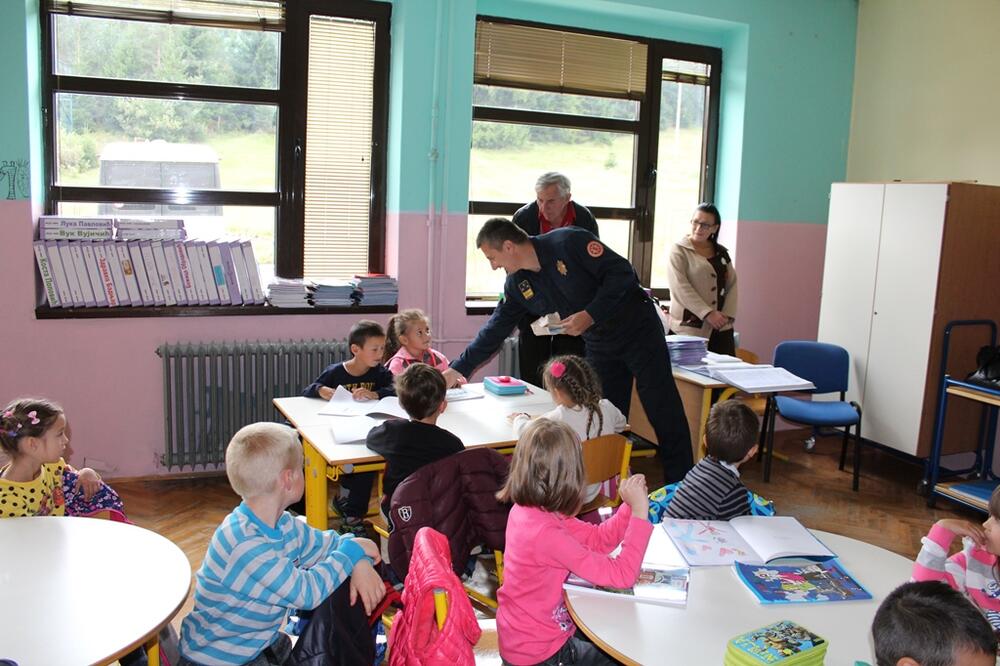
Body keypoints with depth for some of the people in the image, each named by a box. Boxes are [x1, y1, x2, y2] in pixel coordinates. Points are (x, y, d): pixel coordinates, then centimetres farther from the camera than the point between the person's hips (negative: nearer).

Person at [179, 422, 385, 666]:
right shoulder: (244, 544, -31)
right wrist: (352, 553, -19)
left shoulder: (282, 525, -2)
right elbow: (305, 592, -29)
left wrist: (360, 563, -15)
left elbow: (328, 543, 7)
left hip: (259, 643, 8)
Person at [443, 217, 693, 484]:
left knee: (664, 411, -2)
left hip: (637, 328, -6)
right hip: (600, 346, 7)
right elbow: (495, 329, 6)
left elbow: (621, 272, -23)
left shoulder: (568, 242, -23)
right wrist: (458, 369, 5)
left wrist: (590, 316, -28)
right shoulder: (517, 285, -1)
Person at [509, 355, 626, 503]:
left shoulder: (555, 420, -20)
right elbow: (621, 424, 16)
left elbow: (523, 431, -4)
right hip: (602, 490, 4)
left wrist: (520, 418, 19)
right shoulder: (606, 408, -7)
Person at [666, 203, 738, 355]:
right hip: (689, 327, -5)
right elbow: (680, 287, -12)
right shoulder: (679, 251, -1)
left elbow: (732, 284, 11)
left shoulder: (722, 253, 15)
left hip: (721, 328, 5)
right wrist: (708, 313, -19)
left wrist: (727, 314, -5)